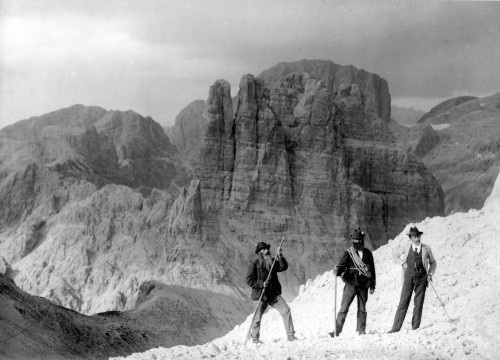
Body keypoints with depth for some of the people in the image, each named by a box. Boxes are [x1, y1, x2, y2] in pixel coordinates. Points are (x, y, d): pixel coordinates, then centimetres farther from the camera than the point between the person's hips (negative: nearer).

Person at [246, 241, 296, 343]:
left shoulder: (273, 262, 10)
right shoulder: (254, 264, -7)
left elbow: (283, 267, -4)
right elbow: (249, 280, -9)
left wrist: (280, 256, -17)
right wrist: (261, 284, -21)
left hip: (274, 294, 4)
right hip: (261, 294, -4)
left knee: (286, 310, -8)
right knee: (258, 317, 2)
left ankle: (290, 335, -1)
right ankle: (255, 337, 26)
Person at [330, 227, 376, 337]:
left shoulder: (368, 253, 8)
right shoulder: (348, 253, 2)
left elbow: (372, 270, 13)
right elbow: (342, 264, -6)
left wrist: (372, 286, 11)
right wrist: (337, 271, -30)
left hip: (363, 285, 2)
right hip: (351, 284, -2)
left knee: (362, 308, 6)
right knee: (344, 308, -5)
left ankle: (361, 330, 15)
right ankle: (337, 330, -4)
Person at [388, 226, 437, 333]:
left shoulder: (426, 249, 4)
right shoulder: (406, 248, 5)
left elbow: (433, 263, 16)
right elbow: (394, 254, 20)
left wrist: (430, 274, 2)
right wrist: (402, 263, 6)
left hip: (422, 278, 0)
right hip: (409, 277, 0)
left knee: (419, 304, 2)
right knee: (403, 303, -4)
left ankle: (415, 328, 9)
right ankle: (396, 328, -4)